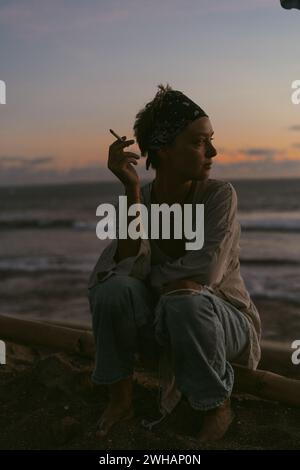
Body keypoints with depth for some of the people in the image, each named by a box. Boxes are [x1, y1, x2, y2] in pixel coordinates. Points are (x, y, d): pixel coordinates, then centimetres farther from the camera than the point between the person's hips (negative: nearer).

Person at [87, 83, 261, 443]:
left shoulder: (220, 194, -18)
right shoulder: (136, 200, -9)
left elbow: (205, 273, -30)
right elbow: (128, 268, -26)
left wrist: (154, 277, -14)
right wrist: (132, 189, -31)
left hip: (221, 321, -2)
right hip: (163, 328, 2)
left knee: (184, 302, -36)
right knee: (115, 288, -26)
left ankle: (218, 407, -9)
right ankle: (120, 399, -7)